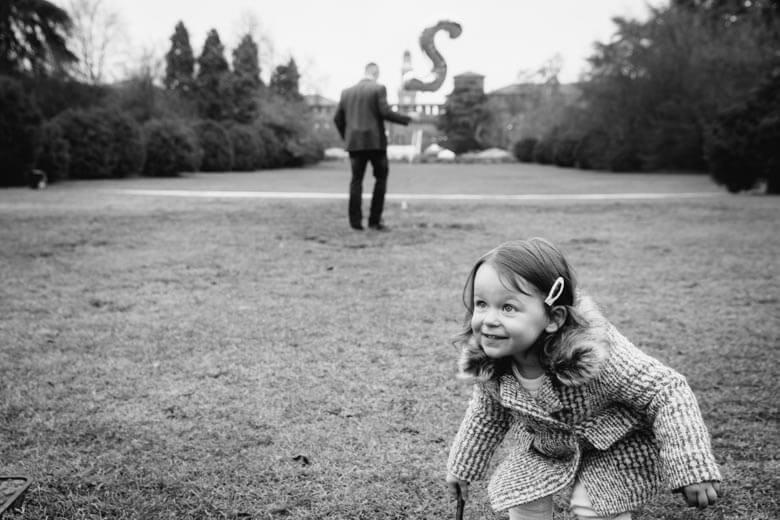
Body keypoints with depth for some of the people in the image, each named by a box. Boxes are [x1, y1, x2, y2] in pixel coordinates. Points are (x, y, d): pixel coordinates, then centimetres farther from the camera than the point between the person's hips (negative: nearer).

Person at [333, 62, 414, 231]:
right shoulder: (378, 89, -3)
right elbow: (385, 113, -13)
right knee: (381, 179, 7)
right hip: (375, 141, -4)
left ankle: (355, 221, -1)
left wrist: (346, 138, 23)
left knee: (356, 180, 7)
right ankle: (375, 220, 0)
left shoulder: (347, 92, 11)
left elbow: (338, 119, 10)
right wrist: (407, 119, -2)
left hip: (354, 143, 4)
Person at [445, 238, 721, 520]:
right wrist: (462, 467, 12)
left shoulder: (597, 354, -40)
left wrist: (694, 469, -37)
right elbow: (487, 414, 0)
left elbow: (668, 392, -32)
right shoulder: (487, 366, -23)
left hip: (617, 444, -4)